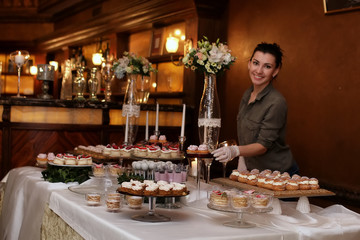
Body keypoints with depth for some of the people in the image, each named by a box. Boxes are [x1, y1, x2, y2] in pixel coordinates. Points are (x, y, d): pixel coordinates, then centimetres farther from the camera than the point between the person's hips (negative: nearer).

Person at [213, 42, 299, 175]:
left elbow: (264, 145, -22)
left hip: (279, 173, -6)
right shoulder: (247, 95, 3)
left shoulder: (276, 102, -21)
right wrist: (241, 161, 0)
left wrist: (235, 151, -36)